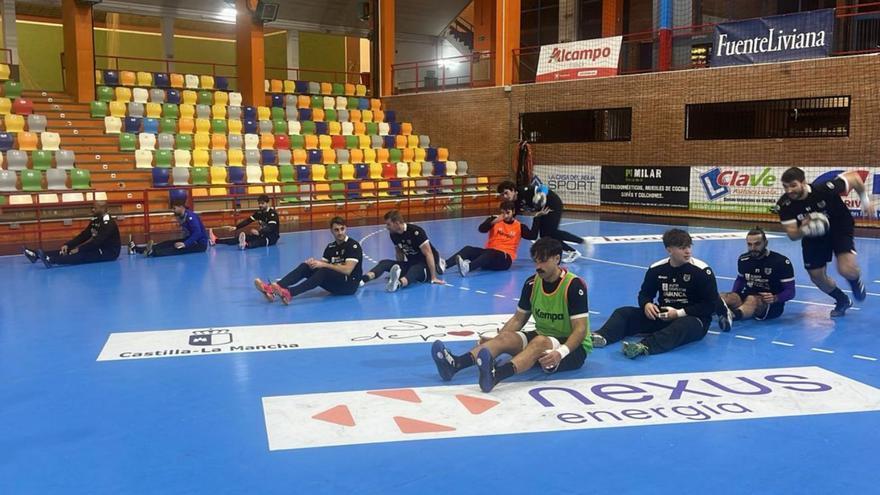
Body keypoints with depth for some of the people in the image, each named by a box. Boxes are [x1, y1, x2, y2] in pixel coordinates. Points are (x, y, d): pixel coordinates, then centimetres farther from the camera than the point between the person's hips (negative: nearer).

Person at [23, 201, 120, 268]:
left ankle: (51, 260, -51)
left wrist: (79, 249, -28)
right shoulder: (96, 220, 10)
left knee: (82, 255, -32)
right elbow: (84, 235, 5)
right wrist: (67, 245, -7)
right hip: (99, 248, 9)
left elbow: (97, 241, -28)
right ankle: (37, 255, -13)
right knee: (67, 250, -3)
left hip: (109, 252, -9)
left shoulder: (109, 223, -20)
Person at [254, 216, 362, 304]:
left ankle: (289, 293, -53)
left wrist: (324, 265, -21)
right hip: (334, 284, 6)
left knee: (324, 271, -35)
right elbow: (322, 265, 6)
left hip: (349, 284, -6)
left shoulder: (353, 245, -9)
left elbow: (347, 270, -20)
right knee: (305, 266, -12)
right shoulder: (331, 247, 12)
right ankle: (272, 289, -33)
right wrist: (315, 262, -17)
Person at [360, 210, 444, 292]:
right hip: (410, 264, 7)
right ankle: (362, 279, -38)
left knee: (415, 269, -41)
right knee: (384, 263, -13)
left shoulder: (415, 232, -22)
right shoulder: (393, 234, -2)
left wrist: (433, 278, -23)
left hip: (426, 265, -7)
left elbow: (428, 253, -22)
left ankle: (397, 283, -71)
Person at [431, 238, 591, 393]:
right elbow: (518, 319, 8)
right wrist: (494, 339, -7)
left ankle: (496, 374, -65)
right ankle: (455, 364, -46)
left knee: (540, 342, -37)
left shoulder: (574, 285, -17)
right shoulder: (532, 283, 0)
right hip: (541, 337, 6)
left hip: (573, 347, -6)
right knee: (505, 337, -21)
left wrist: (560, 353, -38)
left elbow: (580, 329, -21)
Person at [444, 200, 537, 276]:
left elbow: (533, 236, -5)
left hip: (505, 258, -3)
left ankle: (467, 267, -65)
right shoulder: (495, 219, 8)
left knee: (490, 253, -37)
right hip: (489, 253, 3)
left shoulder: (519, 226, 7)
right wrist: (494, 221, -26)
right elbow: (481, 229, -9)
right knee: (468, 249, -23)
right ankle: (444, 264, -46)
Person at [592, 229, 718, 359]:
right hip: (663, 316, 5)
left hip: (693, 318, -5)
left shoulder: (702, 270, -10)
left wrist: (680, 313, -18)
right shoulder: (656, 269, 2)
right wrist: (647, 304, -12)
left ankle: (644, 346, -65)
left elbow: (711, 305, -10)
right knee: (624, 313, -13)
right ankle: (601, 337, -42)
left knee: (684, 325, -41)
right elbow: (645, 294, 13)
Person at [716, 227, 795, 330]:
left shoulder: (781, 261, -9)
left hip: (771, 304, -6)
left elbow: (790, 291, -7)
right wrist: (733, 296, 3)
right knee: (723, 298, -26)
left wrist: (775, 298, -29)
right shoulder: (743, 259, 6)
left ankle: (731, 315, -73)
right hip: (747, 298, 6)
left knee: (752, 300, -41)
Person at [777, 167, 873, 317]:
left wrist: (865, 200, -8)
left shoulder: (824, 189, -33)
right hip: (813, 238, 4)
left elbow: (854, 177, -17)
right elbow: (792, 235, -21)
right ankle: (842, 301, 37)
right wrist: (803, 230, -43)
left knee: (847, 270, -23)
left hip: (840, 228, -3)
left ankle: (856, 282, 16)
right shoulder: (784, 204, -25)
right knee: (817, 277, 7)